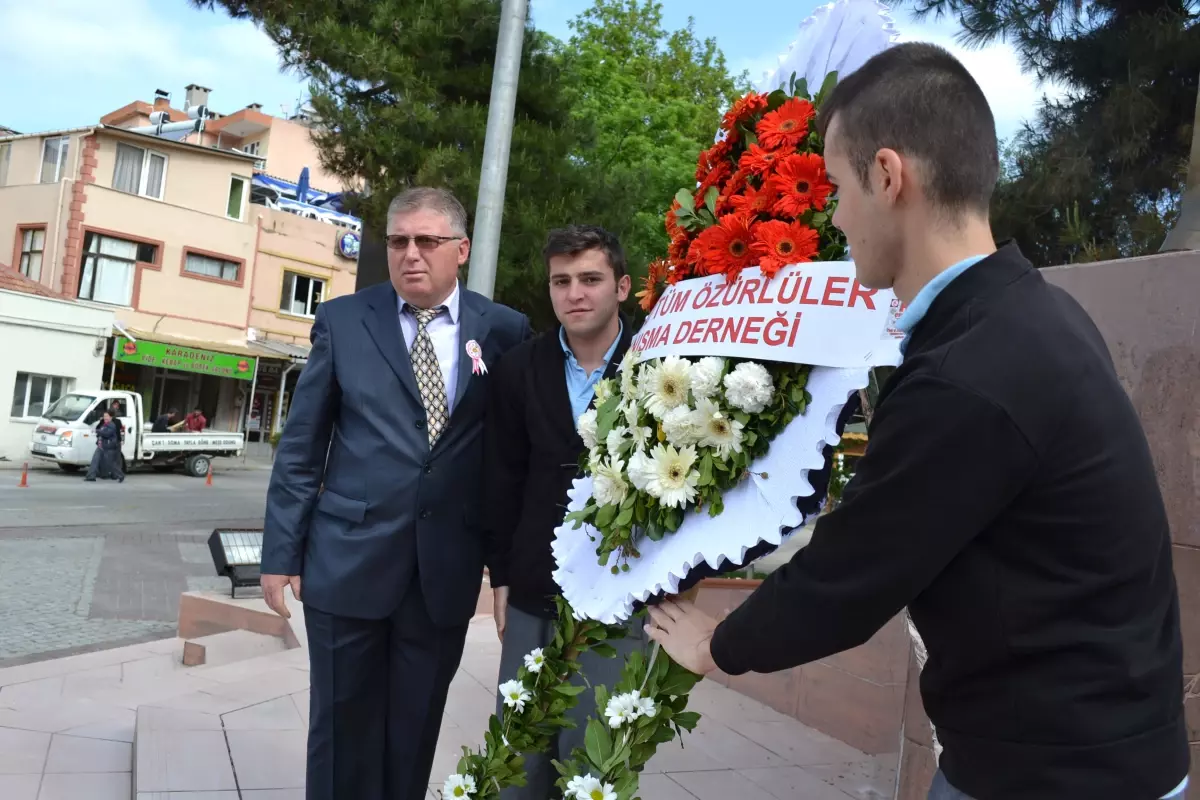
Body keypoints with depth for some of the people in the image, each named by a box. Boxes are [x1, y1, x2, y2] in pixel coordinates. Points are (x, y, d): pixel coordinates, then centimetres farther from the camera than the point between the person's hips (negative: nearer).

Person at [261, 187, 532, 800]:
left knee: (414, 731, 15)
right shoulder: (342, 321, 1)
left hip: (446, 569, 1)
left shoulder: (505, 331, 1)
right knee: (343, 727, 12)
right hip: (348, 560, 0)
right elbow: (301, 447, 3)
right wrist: (281, 552, 2)